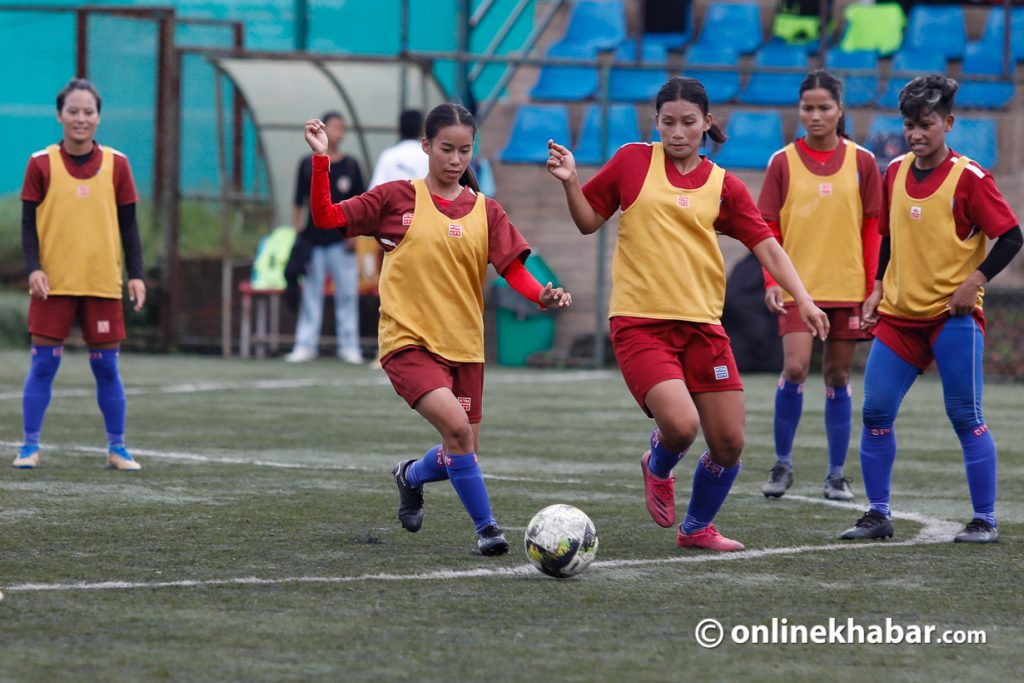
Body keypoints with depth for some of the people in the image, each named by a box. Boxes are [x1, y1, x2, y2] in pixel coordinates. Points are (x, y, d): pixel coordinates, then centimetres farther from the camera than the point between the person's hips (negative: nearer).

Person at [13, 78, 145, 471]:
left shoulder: (116, 164, 4)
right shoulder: (41, 164, -1)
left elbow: (128, 225, 7)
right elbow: (28, 223, 0)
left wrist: (136, 274, -1)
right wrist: (33, 268, -13)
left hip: (103, 283, 1)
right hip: (54, 283, -1)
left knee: (106, 368, 5)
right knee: (43, 365, -1)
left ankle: (117, 448, 13)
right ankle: (30, 446, 6)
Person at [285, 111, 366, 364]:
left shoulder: (350, 165, 6)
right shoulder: (308, 165, 7)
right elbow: (299, 203, 10)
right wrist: (296, 234, 4)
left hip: (341, 240, 0)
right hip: (313, 241, 0)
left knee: (347, 293, 0)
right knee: (311, 294, 3)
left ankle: (349, 347, 4)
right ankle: (305, 345, 6)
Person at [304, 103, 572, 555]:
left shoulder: (486, 212, 5)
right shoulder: (397, 198, 1)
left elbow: (514, 269, -3)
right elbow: (326, 218, 0)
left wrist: (542, 296, -23)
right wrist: (320, 160, -12)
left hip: (463, 347, 4)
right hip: (409, 342, -4)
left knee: (462, 456, 5)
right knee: (456, 426, -26)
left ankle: (411, 476, 40)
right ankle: (485, 527, -11)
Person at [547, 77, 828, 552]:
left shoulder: (724, 186, 6)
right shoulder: (632, 161, 4)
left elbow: (766, 246, 1)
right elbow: (588, 221, 12)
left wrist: (802, 299, -12)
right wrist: (570, 182, -6)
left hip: (702, 325, 3)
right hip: (640, 323, -3)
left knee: (729, 442, 0)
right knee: (681, 424, -23)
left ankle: (697, 528, 27)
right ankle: (657, 469, 15)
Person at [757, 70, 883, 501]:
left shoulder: (861, 162, 4)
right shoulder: (783, 162, 2)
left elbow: (872, 230, 6)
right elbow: (768, 229, 3)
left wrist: (873, 286, 2)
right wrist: (771, 281, -8)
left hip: (847, 287, 1)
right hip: (797, 285, -1)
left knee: (838, 375, 6)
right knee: (795, 368, -16)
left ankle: (837, 474, 14)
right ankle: (782, 463, 0)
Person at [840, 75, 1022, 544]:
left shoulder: (968, 178, -9)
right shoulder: (894, 172, 8)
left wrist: (975, 282, -18)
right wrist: (878, 289, 12)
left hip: (953, 315, -6)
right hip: (898, 313, 6)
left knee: (966, 418, -5)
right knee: (875, 412, 0)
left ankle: (985, 520, 3)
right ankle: (878, 515, 10)